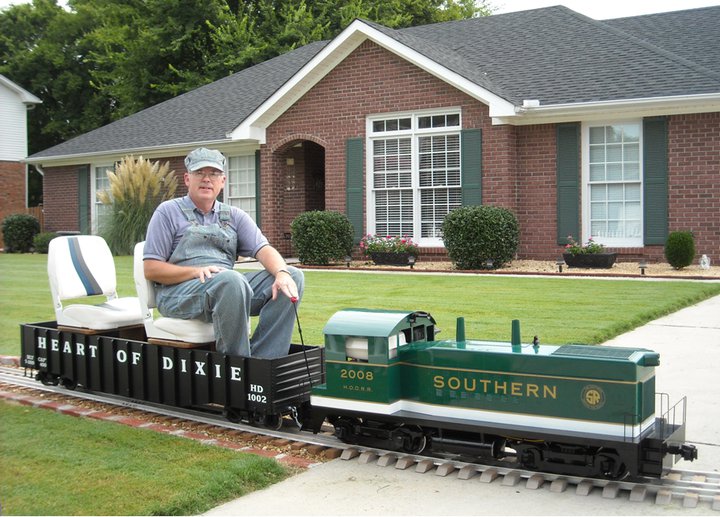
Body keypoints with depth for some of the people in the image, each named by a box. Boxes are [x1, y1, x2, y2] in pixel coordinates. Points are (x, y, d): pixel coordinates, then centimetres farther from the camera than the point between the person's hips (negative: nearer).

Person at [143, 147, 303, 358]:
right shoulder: (169, 212, 9)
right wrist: (195, 271, -15)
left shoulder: (234, 216, 20)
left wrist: (282, 273, -18)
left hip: (229, 289, 5)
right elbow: (151, 269, 1)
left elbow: (263, 249, 5)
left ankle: (261, 361, -24)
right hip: (178, 291, -5)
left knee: (294, 276, -14)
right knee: (231, 280, -37)